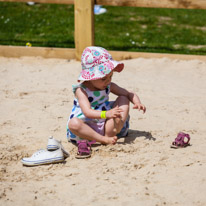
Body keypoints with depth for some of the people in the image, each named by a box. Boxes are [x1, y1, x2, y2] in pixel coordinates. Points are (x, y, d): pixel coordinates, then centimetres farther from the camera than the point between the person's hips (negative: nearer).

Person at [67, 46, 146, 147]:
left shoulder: (109, 86, 4)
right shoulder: (81, 90, -13)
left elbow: (129, 94, 8)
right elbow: (87, 112, -27)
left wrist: (137, 103, -16)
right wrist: (106, 114, -44)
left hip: (107, 125, 5)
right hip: (88, 127, -5)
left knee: (124, 99, -6)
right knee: (73, 123, -37)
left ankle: (110, 134, -21)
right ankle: (104, 140, -31)